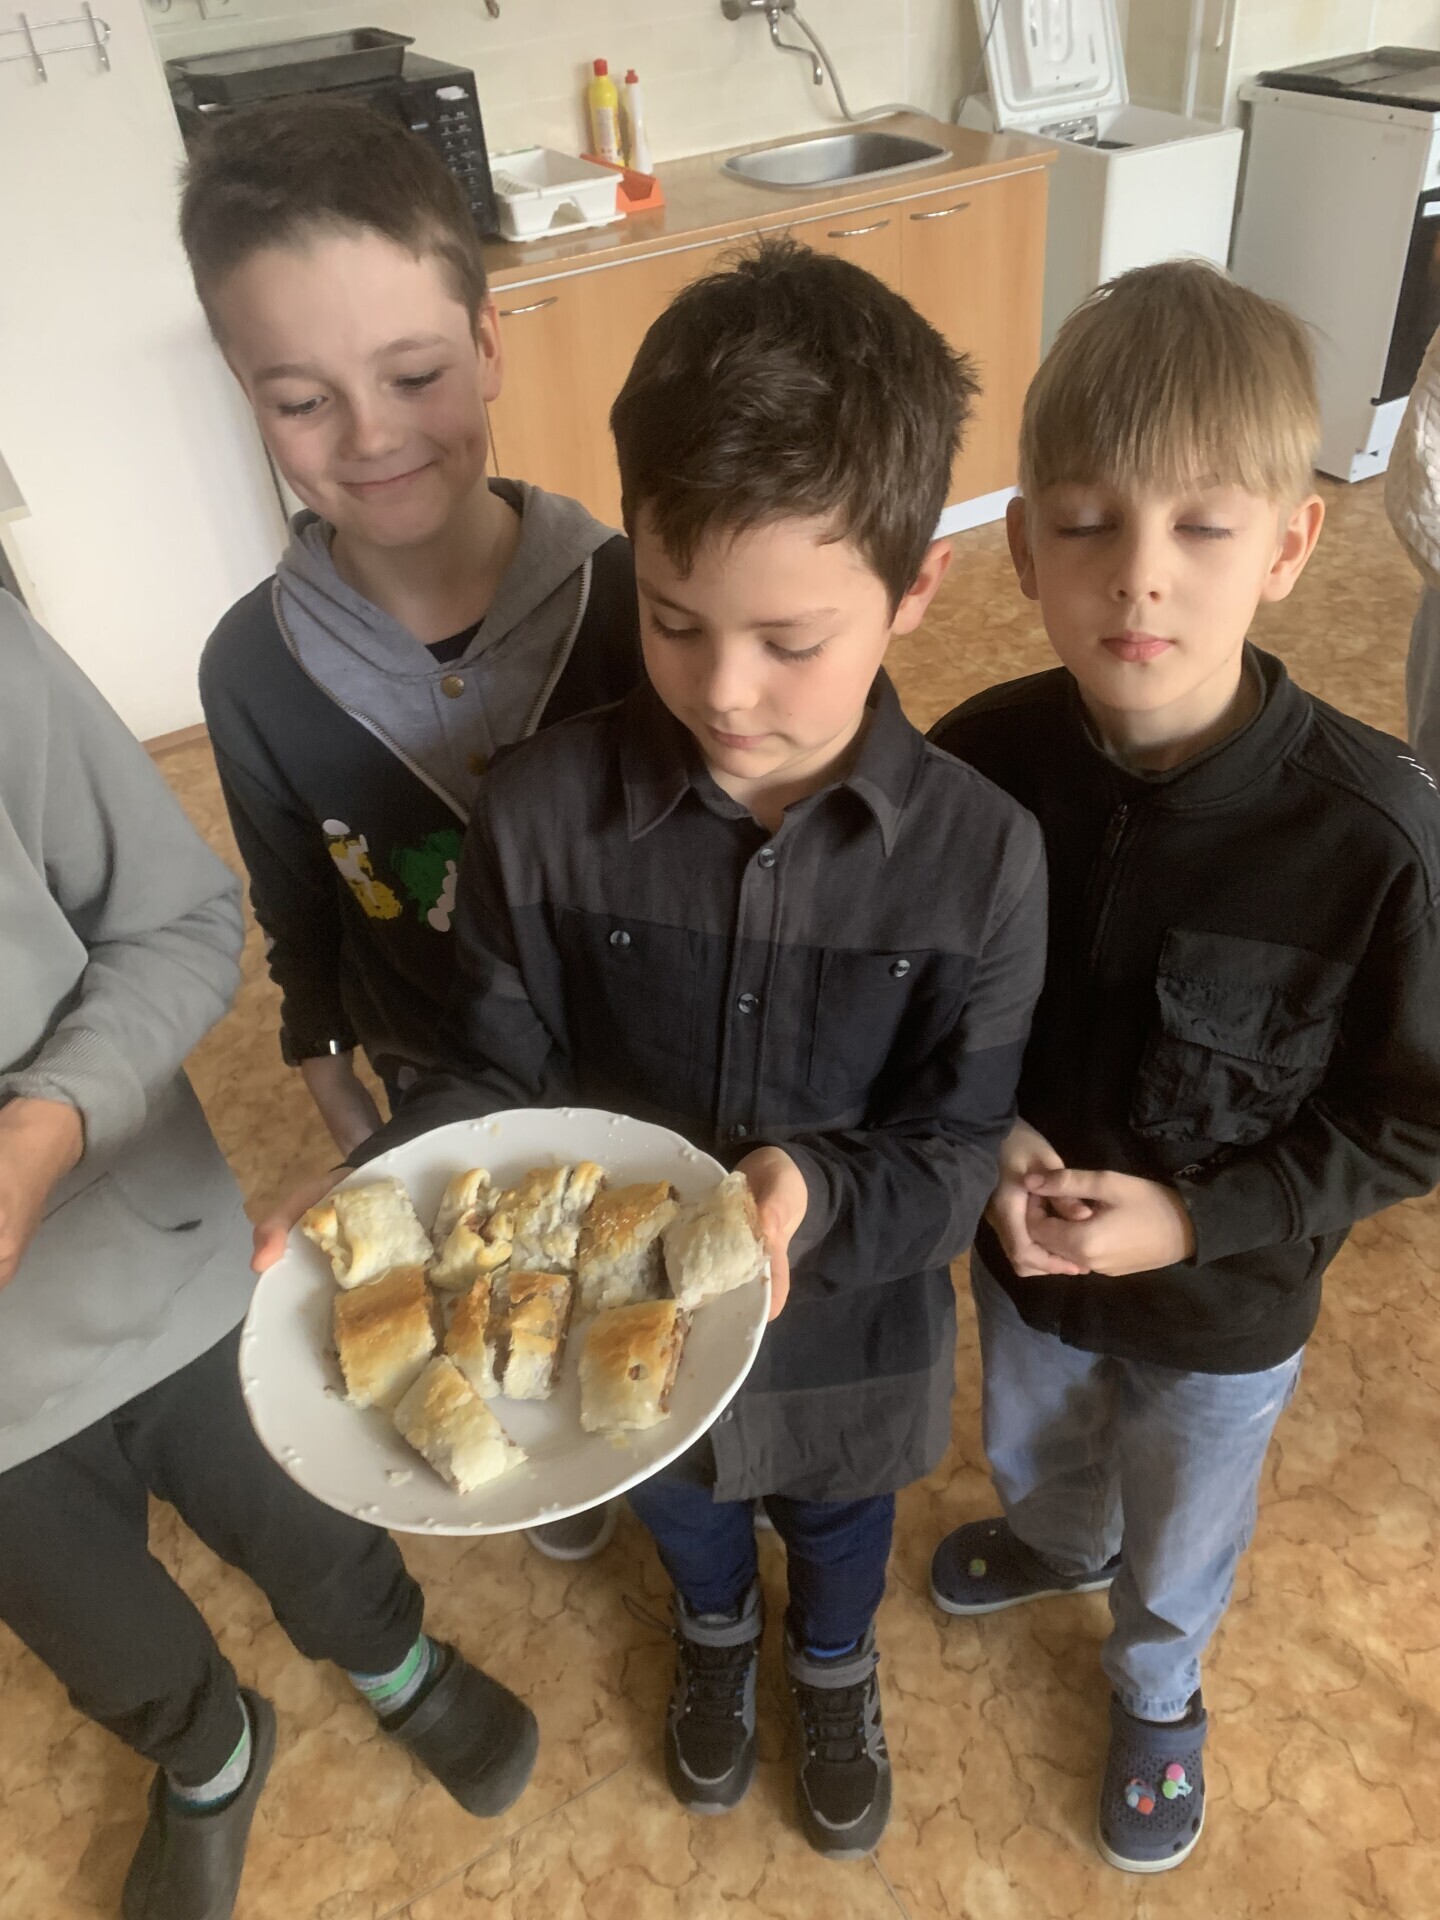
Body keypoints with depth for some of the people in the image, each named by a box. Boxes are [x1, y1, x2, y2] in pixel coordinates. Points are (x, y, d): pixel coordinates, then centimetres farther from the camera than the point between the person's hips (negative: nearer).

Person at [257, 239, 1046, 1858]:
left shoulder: (978, 857, -26)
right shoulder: (542, 809, -25)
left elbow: (955, 1153, -18)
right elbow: (497, 1073, -15)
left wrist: (816, 1199, -37)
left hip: (850, 1338, 0)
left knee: (836, 1527, 32)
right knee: (677, 1514, 34)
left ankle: (834, 1667, 70)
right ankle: (714, 1636, 71)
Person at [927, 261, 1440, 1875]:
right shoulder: (978, 764, -22)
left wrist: (1197, 1218, -24)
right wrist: (990, 1140, -20)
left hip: (1225, 1304, -2)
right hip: (1024, 1249, 3)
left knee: (1180, 1532, 29)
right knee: (1031, 1445, 35)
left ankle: (1157, 1686, 63)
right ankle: (1056, 1543, 71)